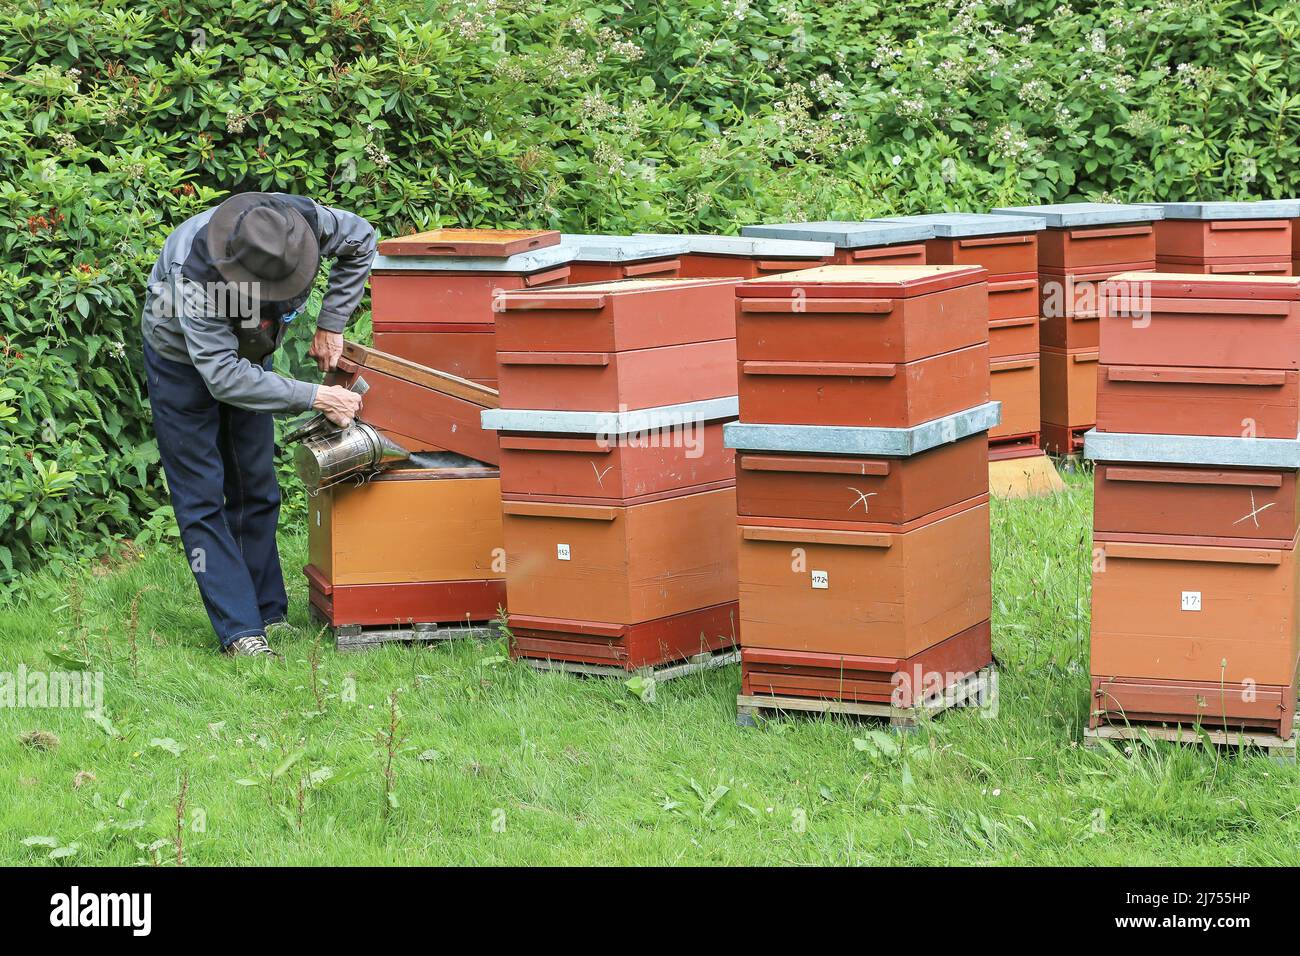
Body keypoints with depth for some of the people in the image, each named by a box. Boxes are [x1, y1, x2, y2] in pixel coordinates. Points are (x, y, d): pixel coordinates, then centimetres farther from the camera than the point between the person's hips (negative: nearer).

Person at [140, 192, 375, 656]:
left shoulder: (303, 219, -31)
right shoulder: (193, 270, -42)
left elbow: (361, 239, -7)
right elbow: (224, 377, -40)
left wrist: (330, 325, -12)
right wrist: (316, 397, -39)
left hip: (249, 352, 5)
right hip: (184, 362, -5)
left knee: (256, 490, 10)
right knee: (202, 499, -8)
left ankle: (268, 612, 19)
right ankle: (241, 631, -9)